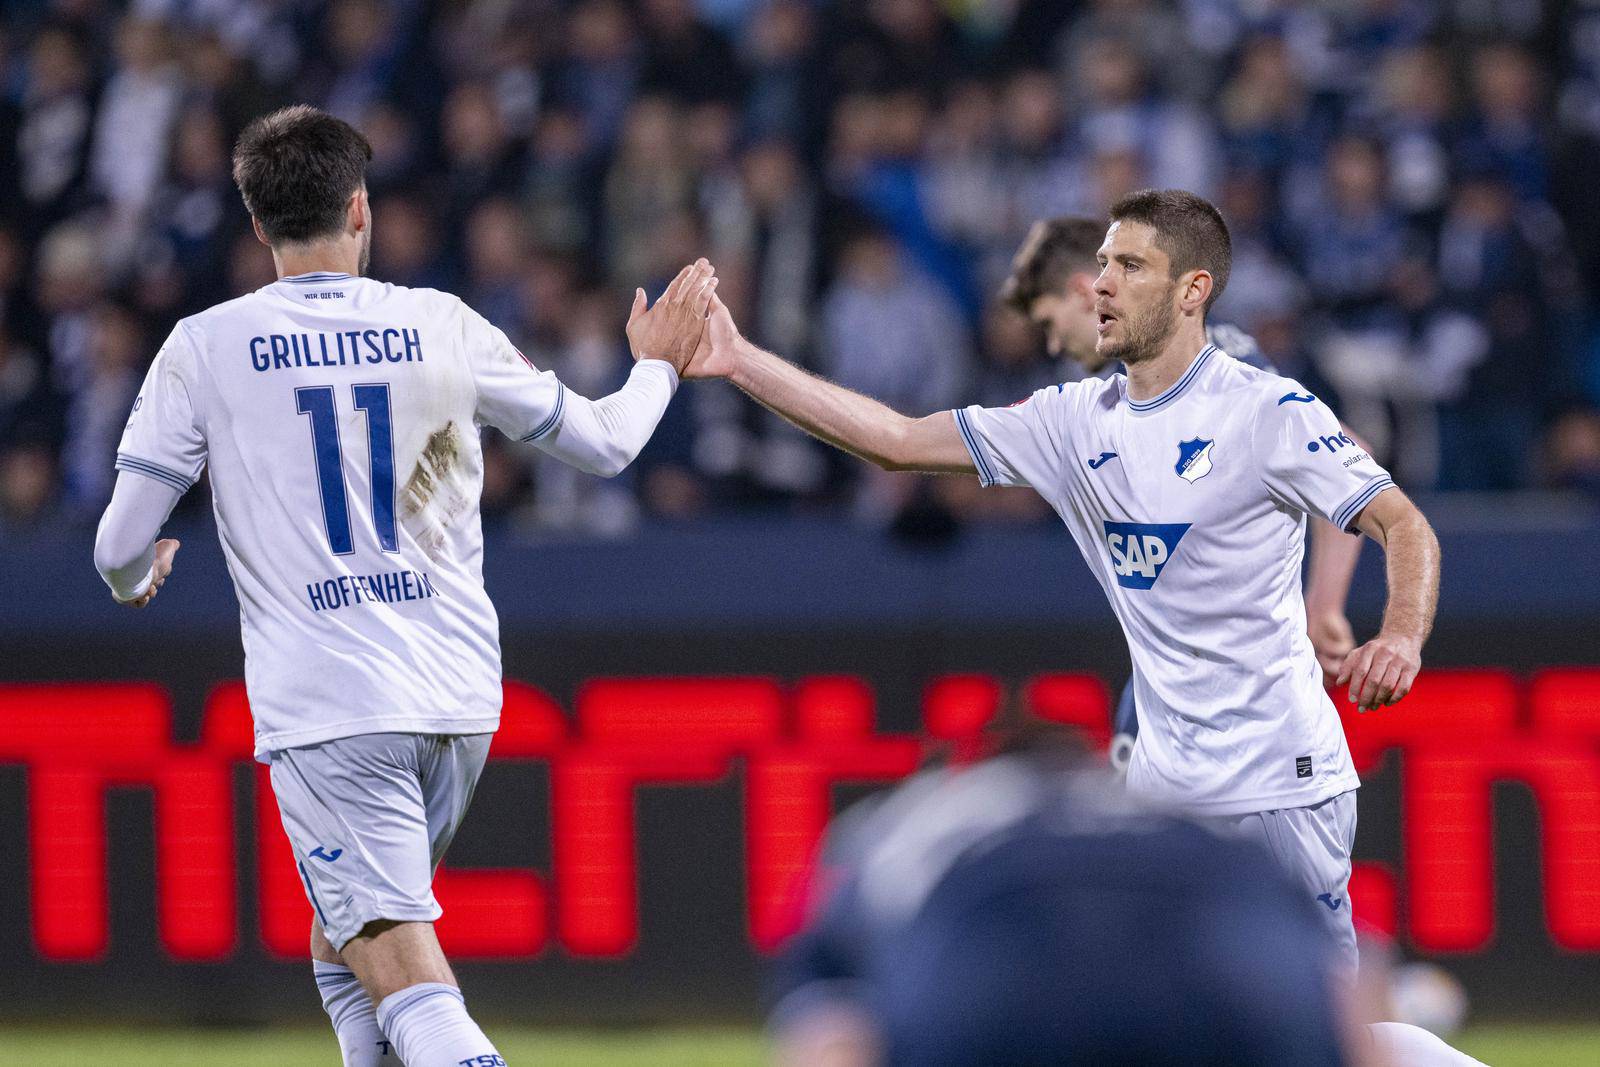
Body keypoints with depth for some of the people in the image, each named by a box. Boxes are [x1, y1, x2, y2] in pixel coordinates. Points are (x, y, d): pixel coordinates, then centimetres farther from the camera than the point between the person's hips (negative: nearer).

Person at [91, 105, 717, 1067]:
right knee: (344, 952, 24)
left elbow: (120, 549, 0)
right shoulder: (443, 328, 4)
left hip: (325, 713, -4)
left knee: (409, 986, -11)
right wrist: (657, 367, 37)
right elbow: (605, 444, 16)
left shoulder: (204, 349, -3)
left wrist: (137, 581, 25)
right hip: (461, 699, 4)